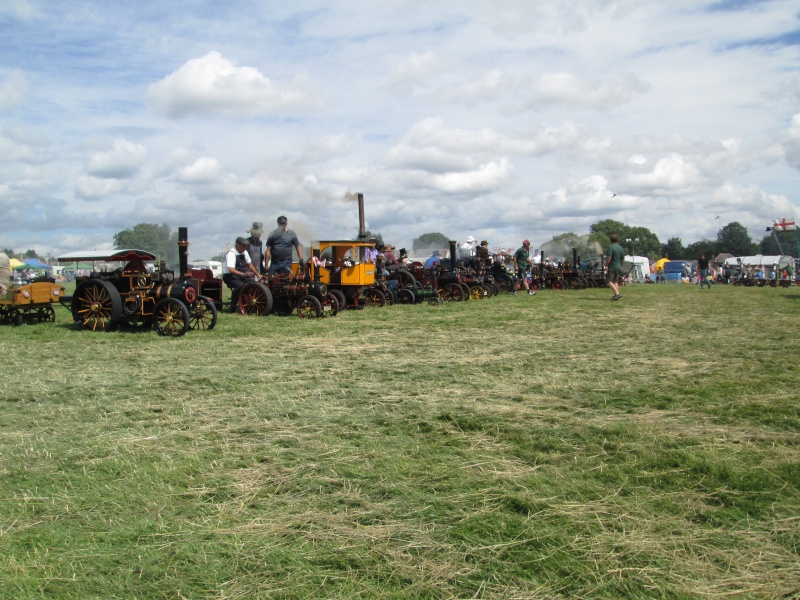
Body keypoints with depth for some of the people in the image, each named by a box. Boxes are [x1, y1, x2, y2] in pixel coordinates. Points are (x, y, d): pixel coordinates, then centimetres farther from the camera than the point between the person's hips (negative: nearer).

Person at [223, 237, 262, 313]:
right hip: (230, 276, -7)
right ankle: (232, 308, -22)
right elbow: (231, 269, -31)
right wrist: (243, 274, -43)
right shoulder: (231, 254, -20)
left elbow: (249, 264, 17)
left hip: (242, 275, 7)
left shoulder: (244, 252, 4)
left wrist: (257, 274, 10)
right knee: (239, 285, -35)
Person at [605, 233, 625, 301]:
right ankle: (615, 295, 6)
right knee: (616, 282, 11)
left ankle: (617, 293, -21)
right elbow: (623, 259, 16)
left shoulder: (611, 247, -13)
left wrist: (606, 265, -13)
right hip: (618, 267, 7)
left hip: (612, 267, -7)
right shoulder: (620, 248, 10)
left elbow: (609, 257, -21)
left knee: (610, 281, -7)